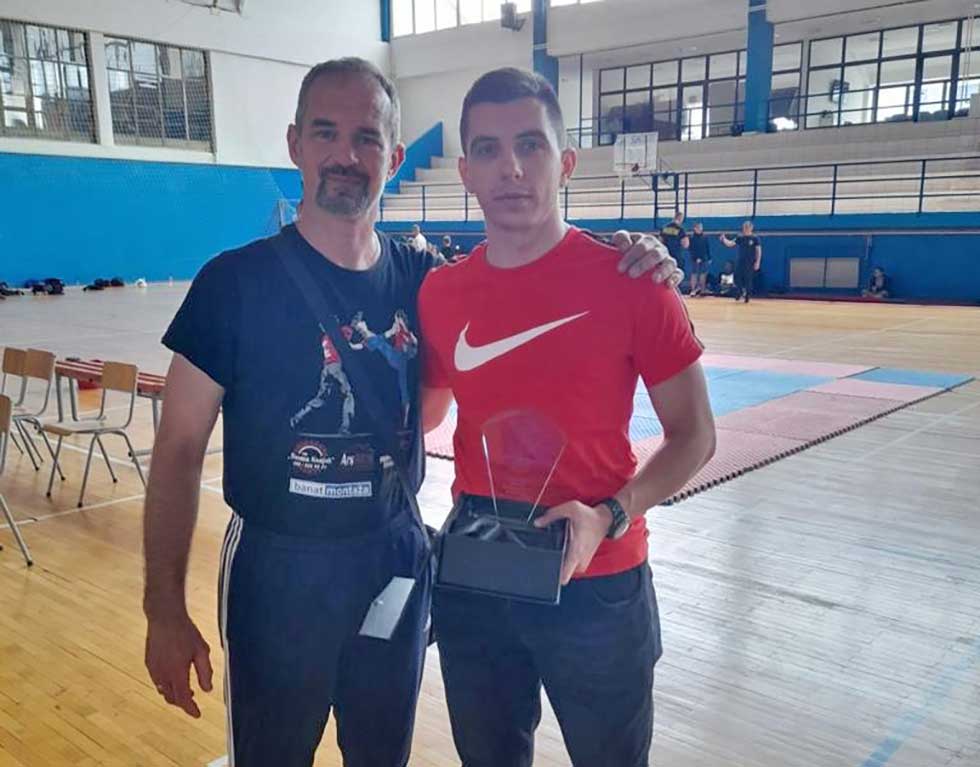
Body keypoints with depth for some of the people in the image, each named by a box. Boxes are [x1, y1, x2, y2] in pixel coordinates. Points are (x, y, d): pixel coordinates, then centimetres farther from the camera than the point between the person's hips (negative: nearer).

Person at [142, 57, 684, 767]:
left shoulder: (423, 281, -3)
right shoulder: (236, 281, -12)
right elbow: (180, 449, -9)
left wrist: (630, 273, -10)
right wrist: (165, 610, -11)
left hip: (396, 558, 3)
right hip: (277, 569, -3)